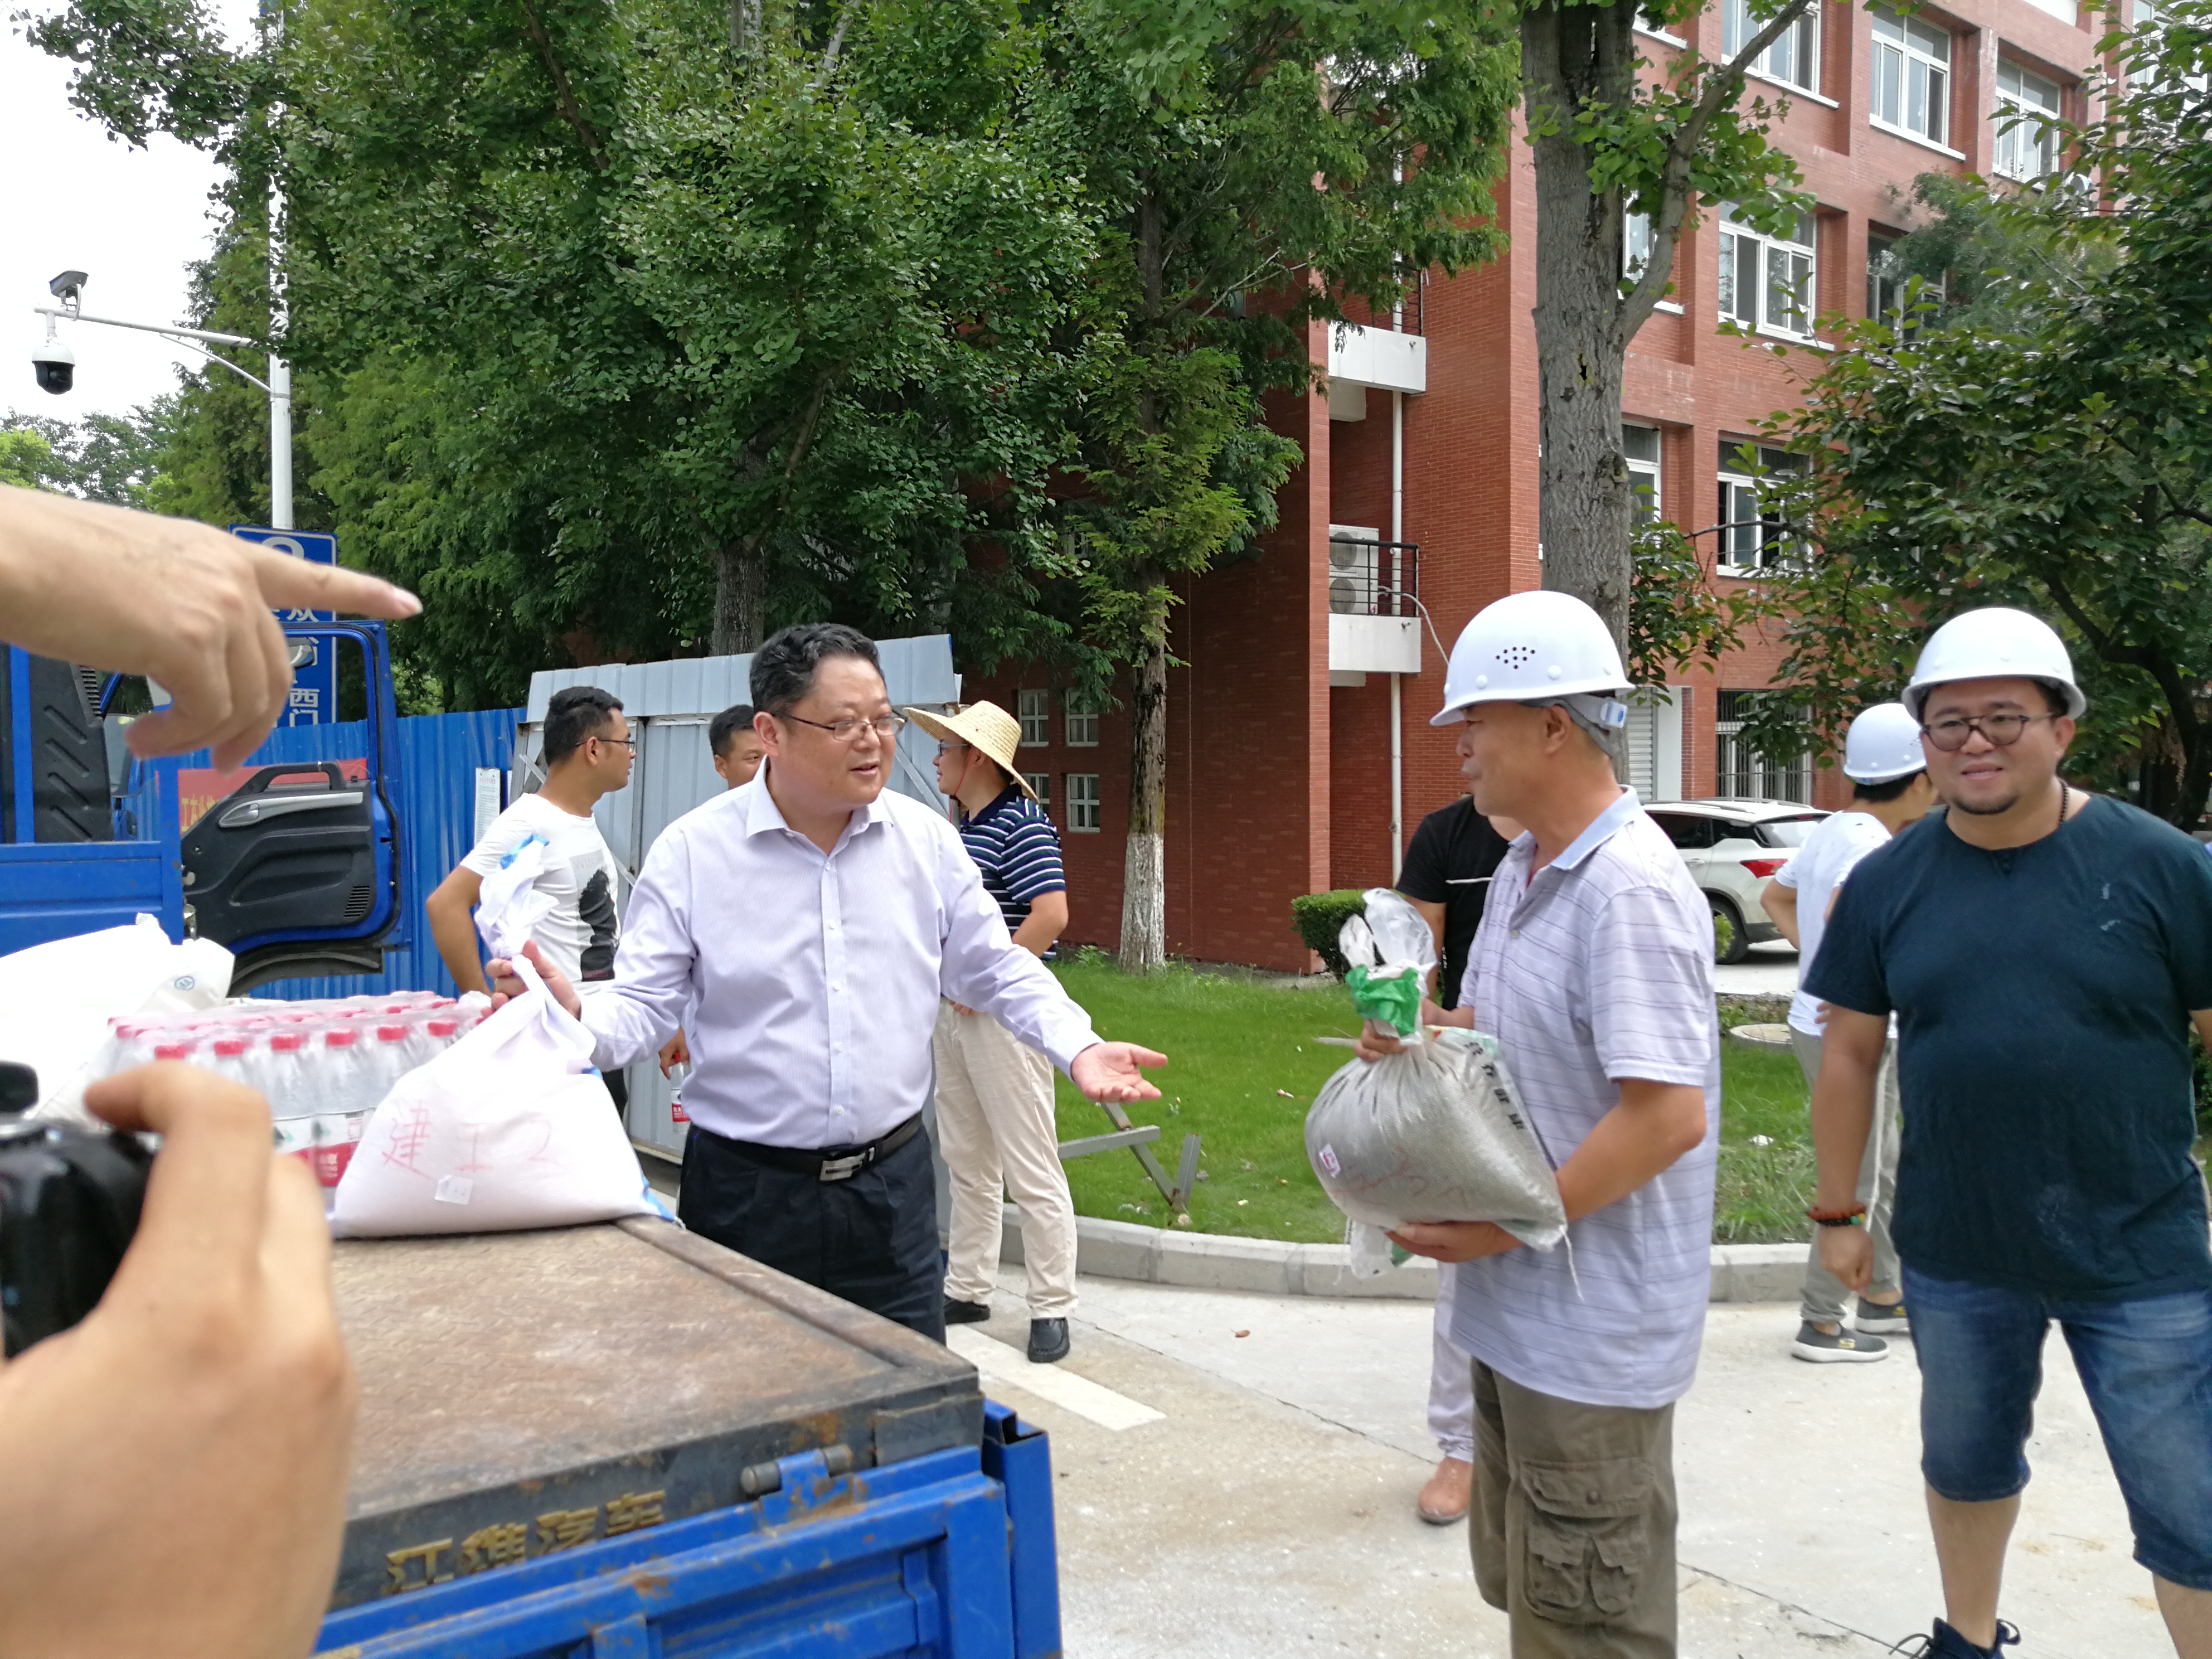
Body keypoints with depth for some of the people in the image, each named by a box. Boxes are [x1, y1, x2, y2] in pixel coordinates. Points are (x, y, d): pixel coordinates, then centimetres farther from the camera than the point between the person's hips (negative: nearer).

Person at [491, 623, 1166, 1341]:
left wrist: (1078, 1046, -6)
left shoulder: (927, 839, 2)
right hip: (747, 1192, -2)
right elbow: (644, 1002, -7)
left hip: (893, 1181, 3)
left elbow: (996, 971, 9)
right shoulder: (691, 851, -7)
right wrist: (577, 1024, -28)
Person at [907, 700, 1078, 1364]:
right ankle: (968, 1290, 28)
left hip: (1004, 1012, -10)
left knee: (1030, 1167, -3)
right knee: (967, 1160, 17)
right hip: (955, 1010, 10)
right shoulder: (963, 827, 14)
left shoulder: (1021, 824, -14)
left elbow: (1051, 913, -25)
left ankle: (1051, 1309, 6)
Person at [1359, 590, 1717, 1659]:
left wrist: (1503, 1224, -20)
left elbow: (1669, 1116, -26)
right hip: (1517, 1310, 9)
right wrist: (1423, 1038, -1)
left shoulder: (1631, 889, -22)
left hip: (1590, 1337, -9)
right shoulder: (1520, 869, 10)